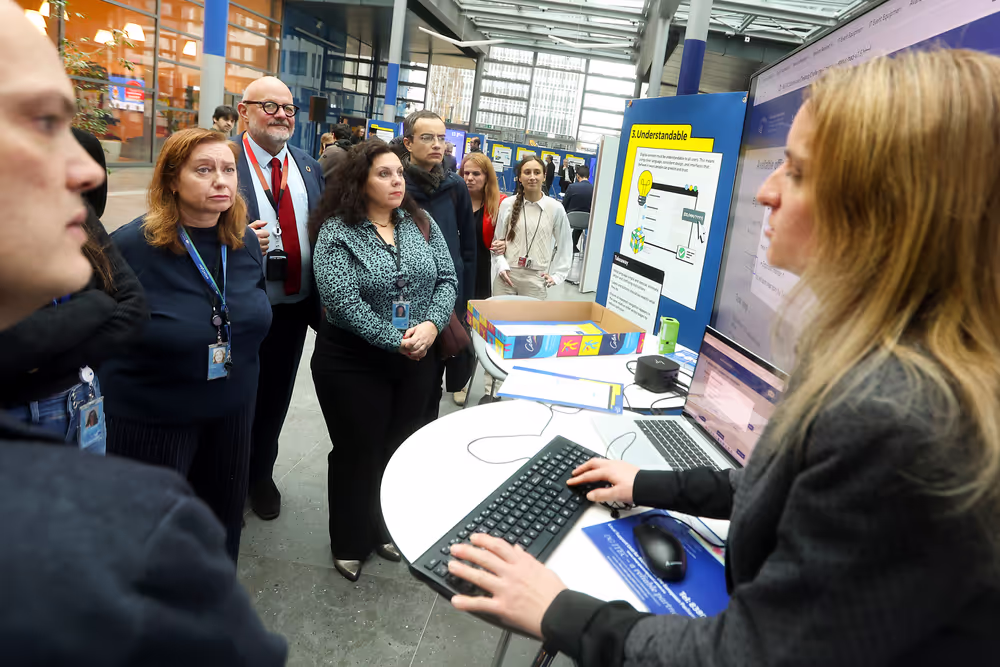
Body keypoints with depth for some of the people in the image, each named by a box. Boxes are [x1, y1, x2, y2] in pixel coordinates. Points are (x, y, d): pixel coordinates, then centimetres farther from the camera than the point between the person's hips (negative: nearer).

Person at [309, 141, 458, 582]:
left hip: (418, 360, 5)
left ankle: (388, 529, 37)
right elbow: (341, 300, -21)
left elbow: (447, 278, 0)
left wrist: (432, 325, -17)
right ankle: (350, 544, 28)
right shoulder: (337, 231, -11)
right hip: (353, 361, -4)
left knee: (402, 447, 16)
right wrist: (395, 340, -21)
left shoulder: (422, 224, 4)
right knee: (358, 452, 7)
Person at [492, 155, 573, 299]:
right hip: (506, 276, 1)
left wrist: (556, 275, 5)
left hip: (536, 279, -1)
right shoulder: (507, 204, 0)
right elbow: (497, 240, 9)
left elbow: (565, 245, 10)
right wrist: (500, 265, -5)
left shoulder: (555, 208, 0)